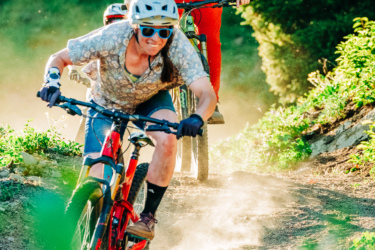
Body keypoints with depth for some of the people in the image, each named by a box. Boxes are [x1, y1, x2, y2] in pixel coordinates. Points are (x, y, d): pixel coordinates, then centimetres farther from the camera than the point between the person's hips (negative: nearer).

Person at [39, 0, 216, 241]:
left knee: (167, 140, -32)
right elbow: (58, 59, -23)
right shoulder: (111, 38, -34)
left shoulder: (178, 46, -33)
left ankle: (148, 216, -13)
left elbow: (208, 94, -39)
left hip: (151, 101, 0)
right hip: (107, 104, 0)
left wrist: (196, 119, -60)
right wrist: (52, 83, -44)